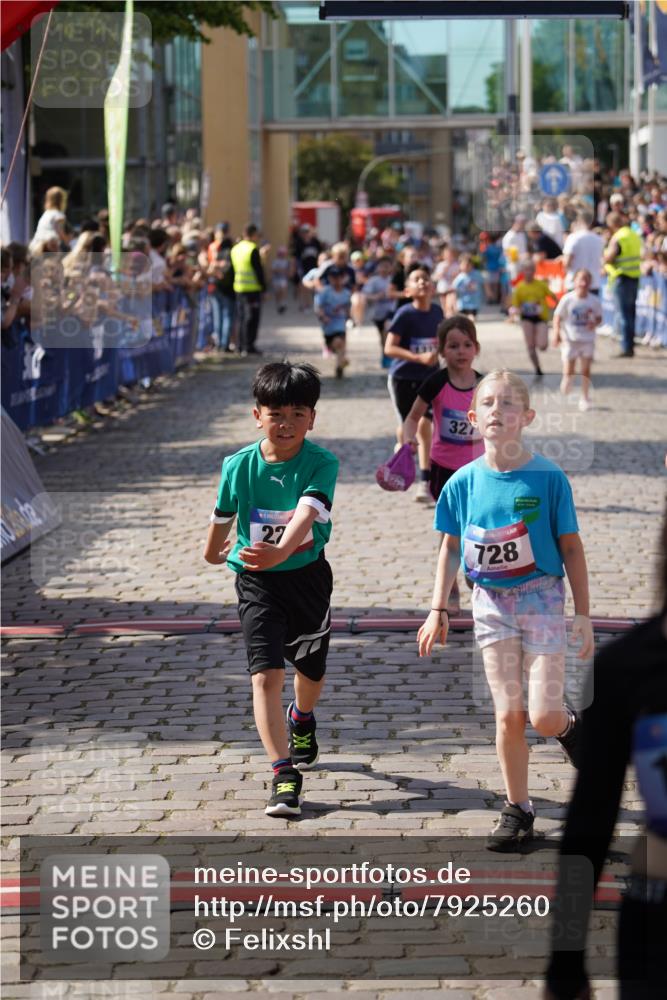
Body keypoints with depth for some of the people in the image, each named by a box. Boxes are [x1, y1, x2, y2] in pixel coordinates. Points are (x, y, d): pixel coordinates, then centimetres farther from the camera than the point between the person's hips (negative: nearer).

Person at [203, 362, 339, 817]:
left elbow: (307, 513, -34)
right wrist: (214, 552, 27)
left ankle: (302, 718, 52)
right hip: (256, 580, 0)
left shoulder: (321, 463, -16)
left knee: (311, 668, 14)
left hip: (306, 574, 0)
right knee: (266, 673, -12)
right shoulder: (239, 465, -9)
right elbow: (223, 515, 10)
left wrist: (280, 550, -52)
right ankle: (285, 776, -14)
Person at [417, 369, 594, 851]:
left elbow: (571, 548, -5)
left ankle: (571, 725, 28)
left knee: (544, 717, -8)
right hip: (491, 603, 2)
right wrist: (438, 610, 7)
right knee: (509, 715, 1)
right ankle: (517, 811, 14)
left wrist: (583, 615, -4)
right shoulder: (464, 482, -3)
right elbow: (451, 547, 9)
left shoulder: (548, 478, -10)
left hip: (541, 598, -2)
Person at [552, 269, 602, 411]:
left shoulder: (594, 301, -3)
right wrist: (557, 333, -14)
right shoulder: (567, 299, -9)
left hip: (587, 339, 1)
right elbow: (558, 317, -4)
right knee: (569, 371, -2)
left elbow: (599, 318, 9)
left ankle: (585, 398, 11)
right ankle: (566, 382, 33)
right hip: (570, 339, -1)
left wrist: (594, 323, -14)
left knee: (586, 370, 1)